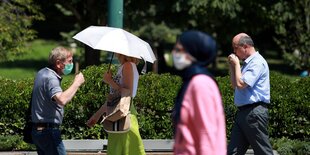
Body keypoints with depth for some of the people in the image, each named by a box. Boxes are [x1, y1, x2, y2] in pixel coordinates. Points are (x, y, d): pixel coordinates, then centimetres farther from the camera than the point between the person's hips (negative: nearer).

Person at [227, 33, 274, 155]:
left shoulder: (258, 63, -12)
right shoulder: (247, 63, 19)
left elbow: (240, 84, -20)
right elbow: (234, 85, 25)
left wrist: (236, 64, -7)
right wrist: (232, 66, 14)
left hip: (254, 112, -10)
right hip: (242, 112, 10)